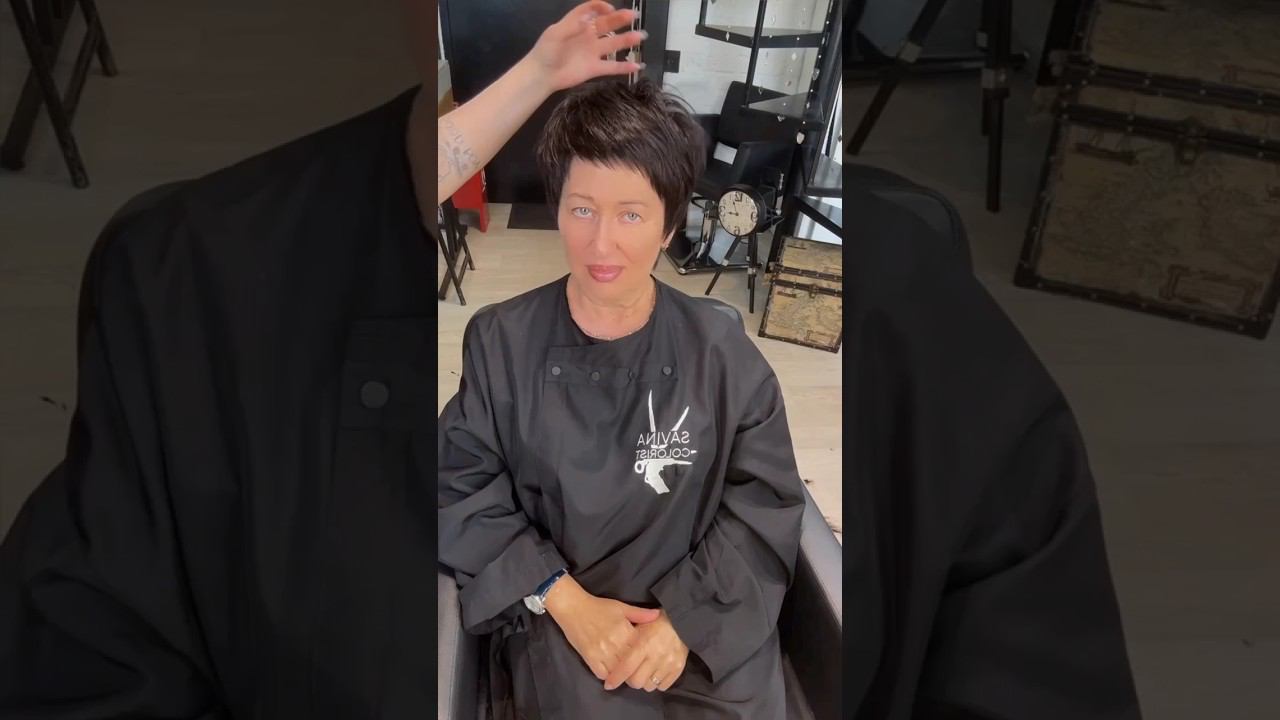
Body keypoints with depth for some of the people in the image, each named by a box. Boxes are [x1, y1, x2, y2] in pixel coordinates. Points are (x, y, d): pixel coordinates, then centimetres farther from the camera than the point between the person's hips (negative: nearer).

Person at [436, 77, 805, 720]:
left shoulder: (723, 353, -4)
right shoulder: (500, 342, -3)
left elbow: (765, 505, 0)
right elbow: (464, 492, -2)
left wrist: (688, 619, -12)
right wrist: (566, 600, -11)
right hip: (553, 621, 0)